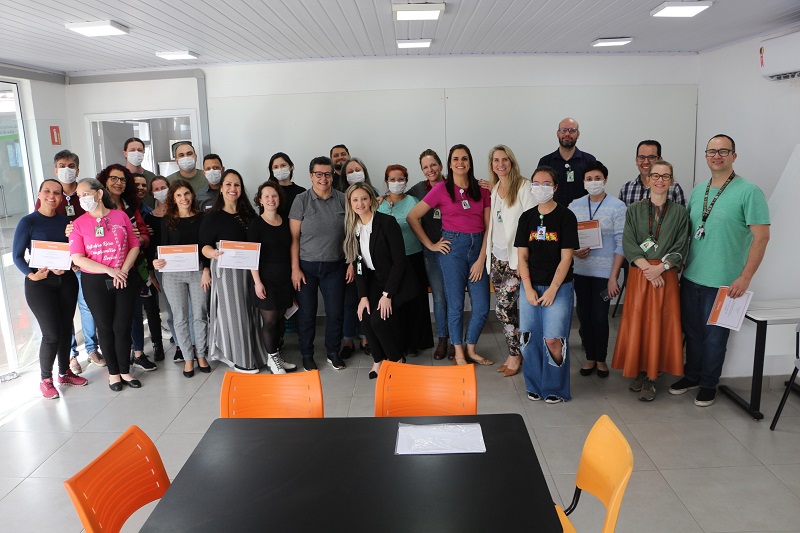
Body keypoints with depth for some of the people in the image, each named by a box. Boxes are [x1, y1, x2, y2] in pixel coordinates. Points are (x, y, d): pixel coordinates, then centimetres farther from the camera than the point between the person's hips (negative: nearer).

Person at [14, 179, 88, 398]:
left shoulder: (66, 221, 6)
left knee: (66, 329, 11)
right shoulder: (28, 222, -5)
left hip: (66, 281, 4)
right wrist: (31, 274, -21)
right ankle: (45, 380, 14)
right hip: (40, 283, -4)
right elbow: (17, 255, -6)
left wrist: (70, 265, -15)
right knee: (52, 334, -5)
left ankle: (65, 372, 28)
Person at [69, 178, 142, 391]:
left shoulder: (120, 215, 1)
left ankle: (125, 371, 19)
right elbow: (77, 258, -9)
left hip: (124, 279, 1)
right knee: (105, 328, 9)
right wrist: (110, 270, -16)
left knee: (123, 327, 5)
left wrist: (123, 269, -12)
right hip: (95, 282, 0)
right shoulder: (79, 224, -2)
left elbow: (134, 245, 1)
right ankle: (113, 373, 22)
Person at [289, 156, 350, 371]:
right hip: (307, 266, -1)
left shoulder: (342, 200, 2)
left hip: (335, 266, 2)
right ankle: (307, 355, 25)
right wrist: (295, 268, -8)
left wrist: (351, 263, 1)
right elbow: (294, 237, -4)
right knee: (307, 313, 7)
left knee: (335, 312, 6)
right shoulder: (301, 200, -3)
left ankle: (333, 352, 26)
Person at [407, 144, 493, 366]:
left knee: (482, 307, 3)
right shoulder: (441, 189, -1)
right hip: (453, 247, -3)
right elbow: (412, 217, -2)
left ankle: (471, 350, 25)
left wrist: (481, 259, -5)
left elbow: (488, 226, 4)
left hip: (478, 247, 3)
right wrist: (430, 245, -3)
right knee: (456, 304, 4)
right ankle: (458, 354, 21)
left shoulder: (482, 190, 7)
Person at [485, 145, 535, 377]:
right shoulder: (493, 189, 14)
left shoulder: (524, 186, -6)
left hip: (516, 257, -6)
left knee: (503, 308, -9)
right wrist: (486, 253, 12)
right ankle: (515, 354, 20)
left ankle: (515, 355, 7)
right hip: (497, 256, 6)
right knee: (508, 308, 9)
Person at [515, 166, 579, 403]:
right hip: (530, 286, 4)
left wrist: (552, 290, -12)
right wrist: (528, 288, -4)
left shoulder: (565, 216, -3)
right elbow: (522, 256, 6)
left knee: (553, 339, -10)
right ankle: (535, 386, 21)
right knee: (528, 336, 3)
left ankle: (555, 389, 11)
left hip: (559, 286, -4)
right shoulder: (527, 217, 8)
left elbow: (566, 257, -7)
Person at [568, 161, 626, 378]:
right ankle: (590, 357, 25)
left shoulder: (617, 206, -5)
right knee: (584, 314, 7)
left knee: (600, 316, 0)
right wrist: (574, 251, -12)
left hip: (604, 271, -3)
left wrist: (613, 276, -12)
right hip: (581, 270, 3)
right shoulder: (575, 206, 6)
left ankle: (601, 359, 21)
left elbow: (621, 243, -8)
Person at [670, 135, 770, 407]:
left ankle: (708, 384, 25)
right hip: (690, 277, 5)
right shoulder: (698, 191, 9)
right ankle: (692, 375, 34)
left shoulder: (749, 192, -10)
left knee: (714, 336, 7)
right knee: (691, 330, 16)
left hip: (723, 282, -5)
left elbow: (761, 236, -12)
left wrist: (745, 277, -17)